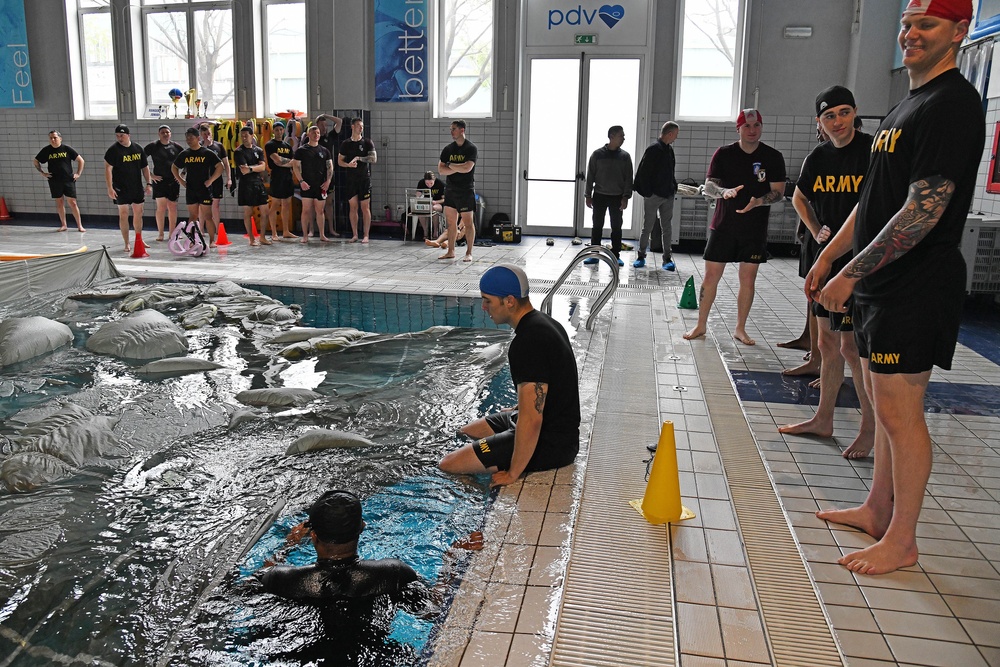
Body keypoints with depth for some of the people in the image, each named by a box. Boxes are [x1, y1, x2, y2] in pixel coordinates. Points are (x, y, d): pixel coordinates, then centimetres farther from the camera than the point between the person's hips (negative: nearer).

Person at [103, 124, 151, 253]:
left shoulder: (138, 148, 6)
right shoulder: (113, 149, -8)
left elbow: (145, 167, 14)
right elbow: (108, 169, -11)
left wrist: (148, 183, 7)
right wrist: (110, 188, -17)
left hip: (137, 188, 4)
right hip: (121, 189, -4)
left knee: (138, 213, 10)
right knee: (123, 214, 0)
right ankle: (127, 244, 6)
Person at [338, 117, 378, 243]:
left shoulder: (367, 142, 3)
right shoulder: (346, 143, 8)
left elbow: (374, 159, -6)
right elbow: (339, 161, 9)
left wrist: (358, 158, -12)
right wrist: (348, 164, -11)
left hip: (364, 179, -2)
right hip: (350, 180, 2)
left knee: (365, 207, -3)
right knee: (353, 207, 4)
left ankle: (365, 235, 1)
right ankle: (354, 235, 11)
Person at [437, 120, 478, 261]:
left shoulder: (471, 148, -6)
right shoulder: (448, 149, 9)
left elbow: (467, 168, -20)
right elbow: (441, 170, 1)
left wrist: (450, 166, -7)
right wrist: (458, 168, -11)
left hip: (466, 191, -5)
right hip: (450, 189, 5)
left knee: (468, 222, -2)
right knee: (450, 222, 7)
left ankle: (469, 253, 4)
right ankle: (450, 252, 15)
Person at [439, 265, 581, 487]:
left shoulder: (527, 343, -27)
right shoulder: (543, 322, 6)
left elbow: (531, 420, -29)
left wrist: (512, 474, -21)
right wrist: (516, 411, 25)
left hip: (550, 443, -10)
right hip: (555, 424, 11)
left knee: (449, 465, -15)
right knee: (463, 434, 22)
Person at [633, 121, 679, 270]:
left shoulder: (669, 149, 12)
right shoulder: (654, 149, -12)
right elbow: (643, 172, -16)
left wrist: (674, 187, 10)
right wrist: (647, 192, -17)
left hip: (668, 196, 7)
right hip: (653, 196, -7)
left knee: (667, 228, 7)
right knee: (648, 227, 4)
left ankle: (667, 258, 12)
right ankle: (641, 256, 16)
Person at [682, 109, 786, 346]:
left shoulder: (773, 157, 1)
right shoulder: (724, 154, 1)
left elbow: (779, 191, -1)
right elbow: (708, 186, -2)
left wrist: (758, 201, -21)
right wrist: (724, 191, -25)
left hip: (754, 228, 0)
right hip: (723, 225, 0)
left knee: (748, 279, 5)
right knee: (711, 276, 1)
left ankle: (740, 329, 17)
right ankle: (701, 325, 14)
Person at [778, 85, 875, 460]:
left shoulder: (874, 150, -11)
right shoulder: (818, 158, 9)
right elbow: (799, 198, 25)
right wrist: (816, 232, 11)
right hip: (826, 259, 7)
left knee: (852, 346, -6)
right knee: (828, 342, 14)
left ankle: (871, 428, 9)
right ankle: (823, 420, 26)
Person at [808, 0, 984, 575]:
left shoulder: (953, 104, -14)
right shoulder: (910, 105, 18)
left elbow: (924, 210, -22)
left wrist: (852, 273, -20)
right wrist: (828, 256, 18)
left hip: (917, 286, -10)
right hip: (884, 284, 10)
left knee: (899, 410, -4)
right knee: (886, 404, 16)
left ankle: (901, 540, 10)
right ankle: (878, 510, 30)